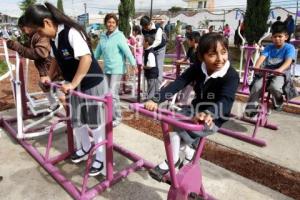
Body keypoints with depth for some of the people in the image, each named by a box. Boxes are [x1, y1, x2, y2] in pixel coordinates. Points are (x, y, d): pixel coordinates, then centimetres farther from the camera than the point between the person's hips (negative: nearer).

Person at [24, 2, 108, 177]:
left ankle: (102, 159, 19)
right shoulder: (53, 38, 4)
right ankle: (85, 147, 42)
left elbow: (86, 58, -31)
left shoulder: (71, 32, -23)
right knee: (76, 120, 18)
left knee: (95, 122, 2)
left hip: (92, 83, -8)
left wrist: (73, 83, -29)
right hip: (75, 85, 8)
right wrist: (49, 77, 16)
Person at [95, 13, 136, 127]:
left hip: (117, 69, -6)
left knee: (113, 94, -9)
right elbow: (97, 52, 18)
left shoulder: (119, 36, -7)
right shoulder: (103, 37, 10)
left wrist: (134, 64, -26)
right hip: (106, 69, 6)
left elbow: (127, 51, -17)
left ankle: (117, 118, 7)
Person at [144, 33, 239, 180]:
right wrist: (156, 100, -34)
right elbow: (178, 83, -20)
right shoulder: (198, 67, -9)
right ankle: (189, 152, 12)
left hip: (214, 118, -5)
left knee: (174, 127, -21)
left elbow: (225, 101, -39)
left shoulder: (231, 76, -23)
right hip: (196, 109, 6)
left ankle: (173, 160, 7)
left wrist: (208, 114, -62)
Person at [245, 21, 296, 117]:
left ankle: (278, 102, -1)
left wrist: (280, 69, -38)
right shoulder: (269, 47, 12)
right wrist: (256, 66, -30)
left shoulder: (289, 47, 2)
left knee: (274, 86, -35)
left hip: (280, 74, -3)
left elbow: (288, 61, -15)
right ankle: (250, 109, -16)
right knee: (256, 86, -25)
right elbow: (262, 57, -7)